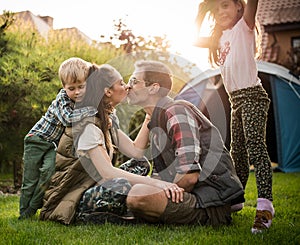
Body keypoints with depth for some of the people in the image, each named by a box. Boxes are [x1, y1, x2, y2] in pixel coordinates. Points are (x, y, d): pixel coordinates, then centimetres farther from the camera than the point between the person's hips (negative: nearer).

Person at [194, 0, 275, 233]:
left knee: (256, 148, -19)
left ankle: (265, 206, -23)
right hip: (237, 100, 9)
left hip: (252, 96, -9)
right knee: (238, 153, 15)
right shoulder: (221, 38, 19)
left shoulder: (244, 26, -3)